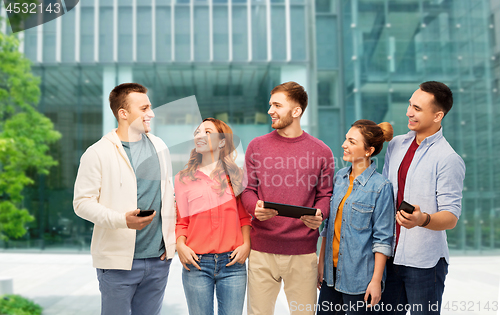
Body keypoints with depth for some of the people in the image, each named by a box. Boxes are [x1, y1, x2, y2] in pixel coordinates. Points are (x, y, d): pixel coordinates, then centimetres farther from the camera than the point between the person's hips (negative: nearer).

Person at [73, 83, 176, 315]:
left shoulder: (159, 146, 9)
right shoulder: (98, 153, -8)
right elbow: (82, 202, -10)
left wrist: (170, 238, 9)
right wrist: (122, 220, -24)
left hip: (158, 258, 5)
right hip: (118, 261, -5)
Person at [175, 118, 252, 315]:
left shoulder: (236, 175, 9)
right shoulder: (183, 178, 9)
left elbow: (244, 217, 10)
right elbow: (181, 221, 9)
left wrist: (246, 244, -5)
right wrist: (180, 245, -8)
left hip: (232, 262, 0)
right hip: (196, 263, 0)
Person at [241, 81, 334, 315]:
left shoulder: (321, 151, 3)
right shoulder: (257, 146, 6)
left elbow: (325, 195, 5)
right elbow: (247, 190, 6)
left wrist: (318, 216, -15)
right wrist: (255, 207, -15)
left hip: (303, 251, -1)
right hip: (262, 249, 1)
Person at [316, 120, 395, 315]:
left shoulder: (380, 187, -13)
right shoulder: (340, 177, 5)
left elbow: (382, 239, -11)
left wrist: (376, 280, -12)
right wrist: (321, 262, 11)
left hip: (359, 277, -6)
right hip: (332, 271, 6)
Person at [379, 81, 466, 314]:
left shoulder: (449, 159, -12)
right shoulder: (395, 145, 8)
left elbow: (451, 217, -15)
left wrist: (422, 219, -35)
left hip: (425, 262, -6)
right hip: (390, 256, 6)